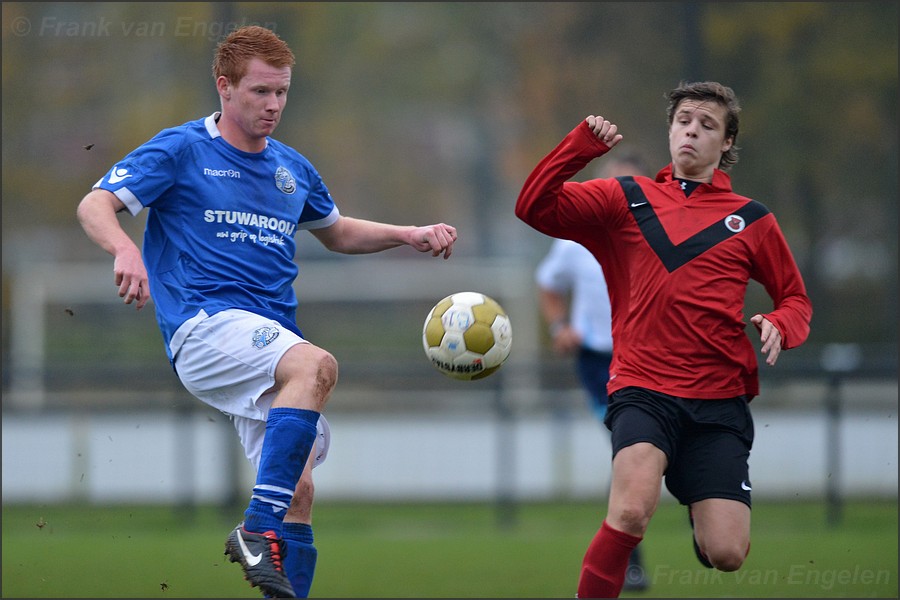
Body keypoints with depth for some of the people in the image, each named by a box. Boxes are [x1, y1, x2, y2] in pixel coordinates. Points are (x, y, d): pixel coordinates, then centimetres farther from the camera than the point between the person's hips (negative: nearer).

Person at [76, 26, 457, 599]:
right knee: (317, 365, -35)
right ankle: (259, 530, -37)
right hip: (204, 326, -7)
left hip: (273, 334, 7)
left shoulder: (292, 168, 19)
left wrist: (411, 235, 21)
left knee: (297, 492, -3)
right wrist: (126, 250, -28)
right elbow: (95, 206, -6)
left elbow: (336, 231, 37)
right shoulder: (182, 150, 1)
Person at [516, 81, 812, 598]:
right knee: (632, 511, -32)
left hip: (720, 398, 2)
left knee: (726, 554, -8)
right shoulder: (627, 200, 9)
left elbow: (796, 300, 18)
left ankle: (701, 515, 29)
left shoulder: (752, 221, 11)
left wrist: (778, 326, -5)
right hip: (643, 389, -2)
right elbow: (536, 207, 0)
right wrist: (583, 146, -12)